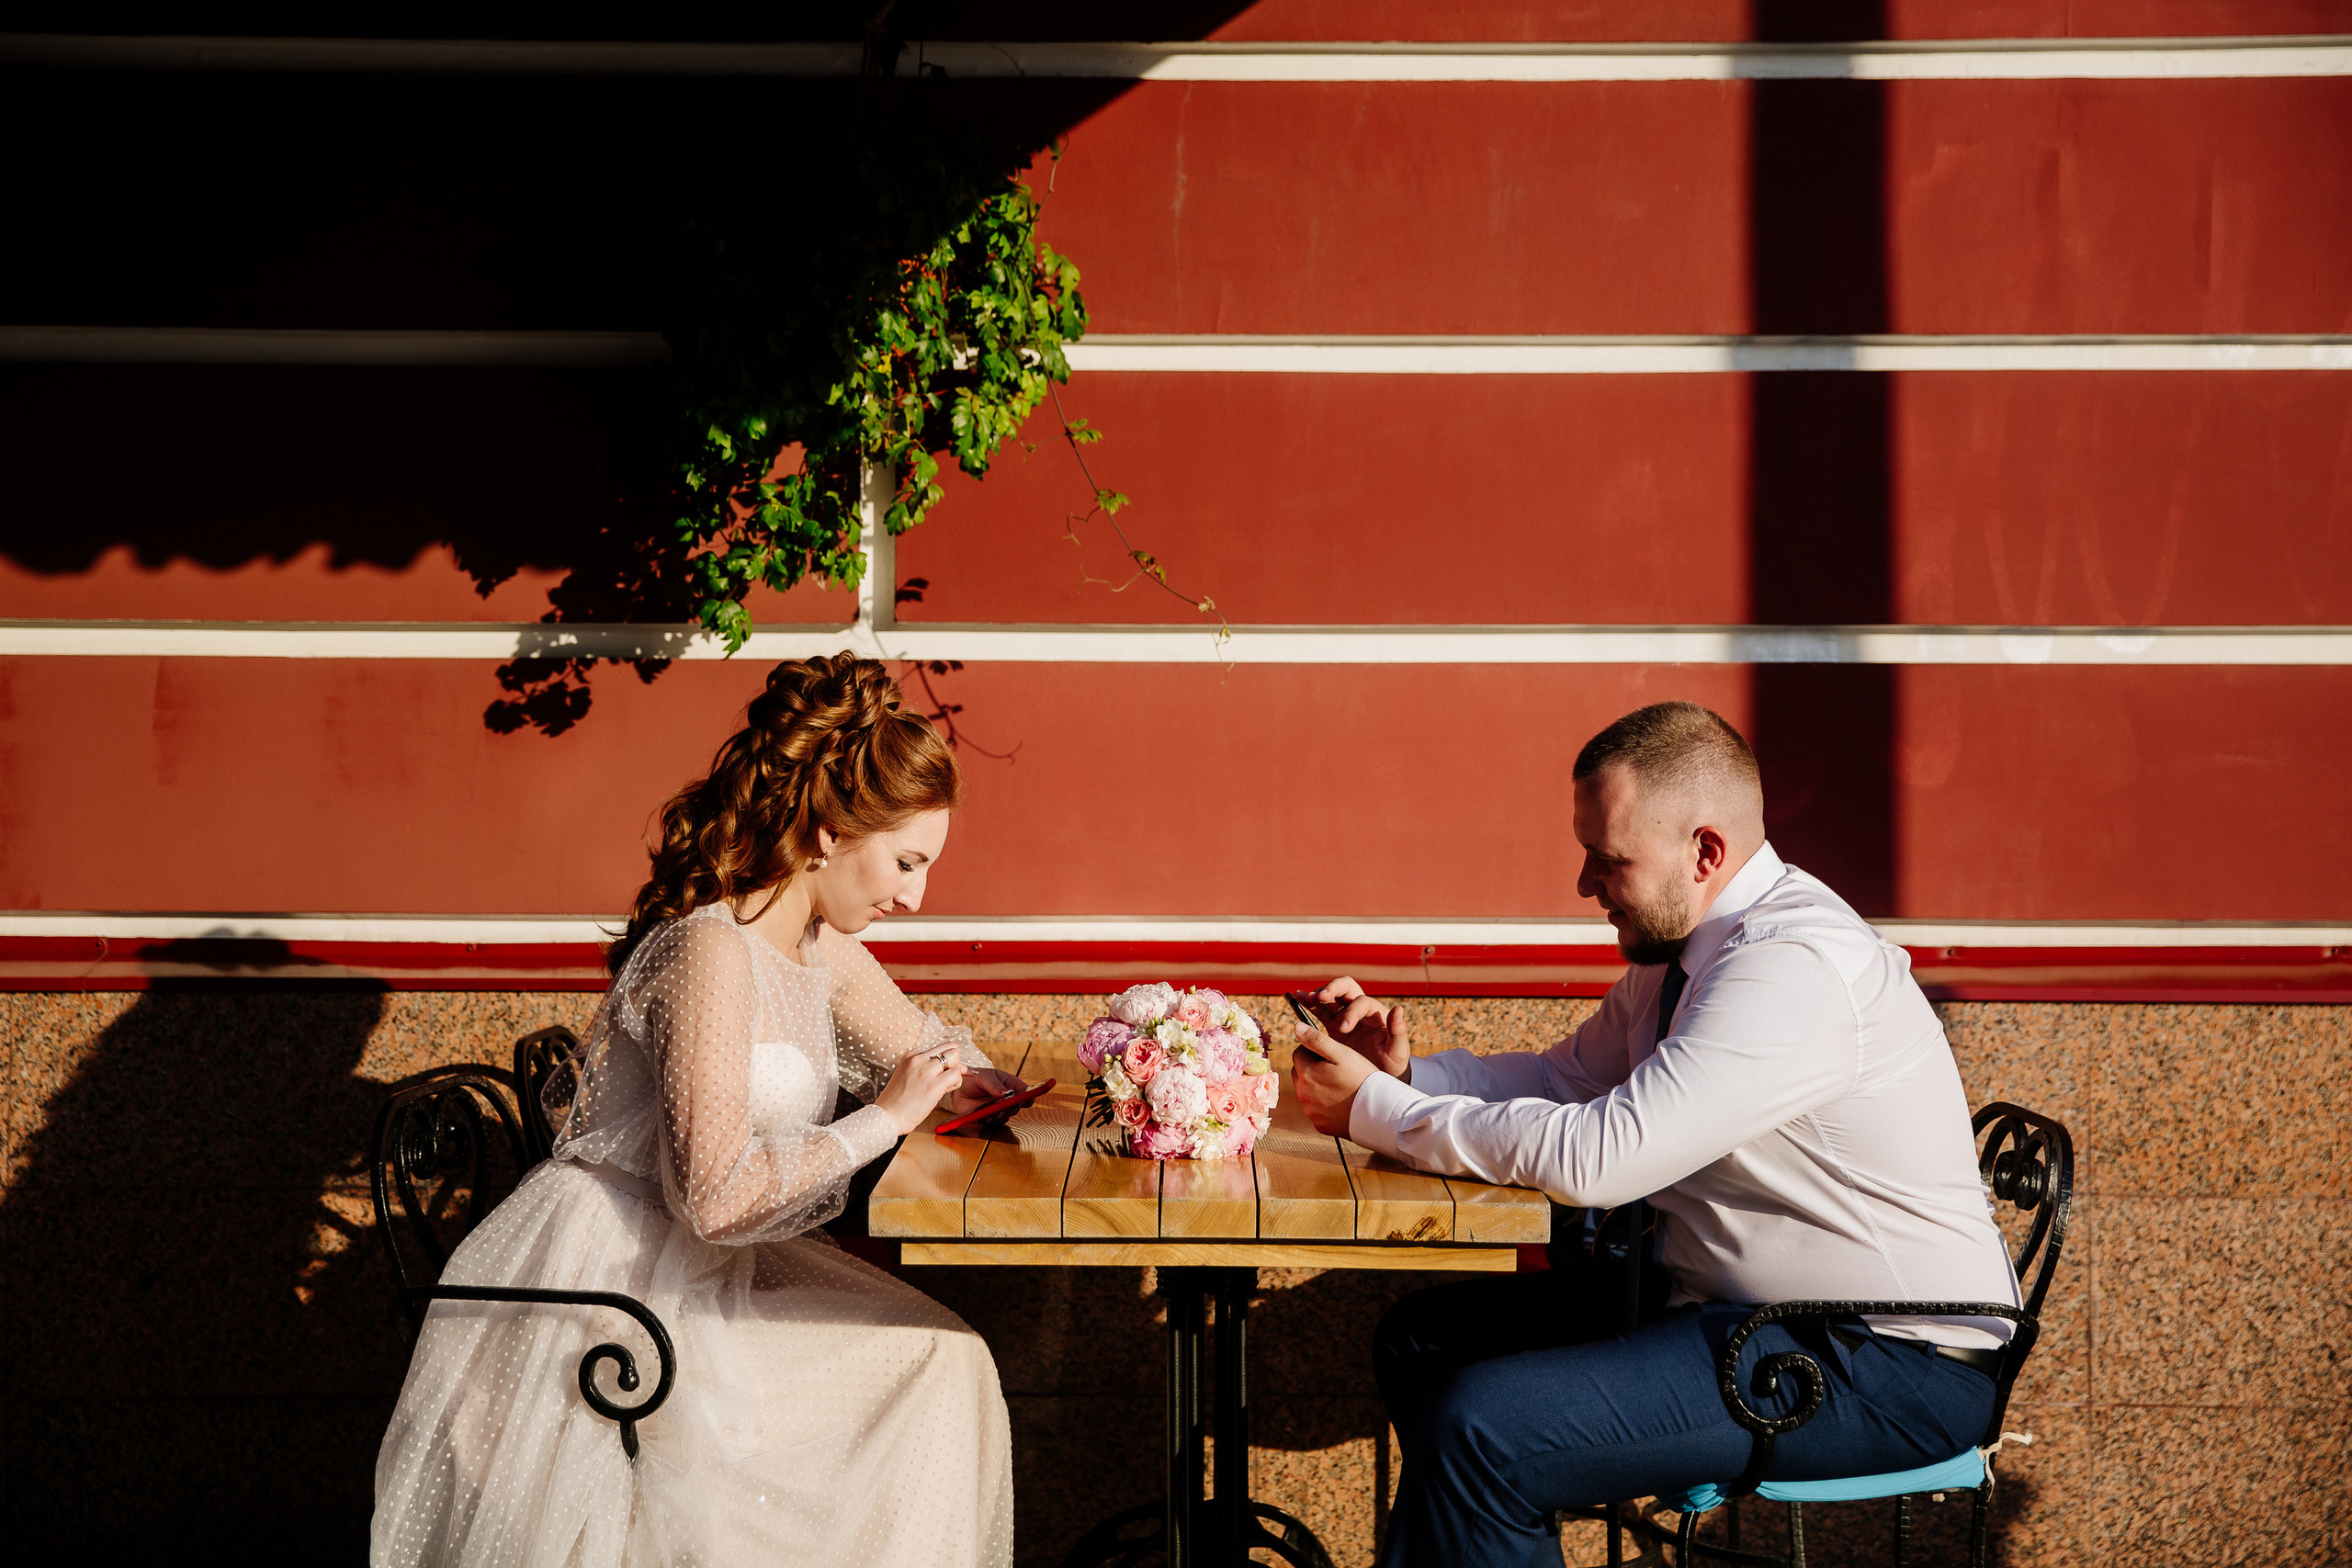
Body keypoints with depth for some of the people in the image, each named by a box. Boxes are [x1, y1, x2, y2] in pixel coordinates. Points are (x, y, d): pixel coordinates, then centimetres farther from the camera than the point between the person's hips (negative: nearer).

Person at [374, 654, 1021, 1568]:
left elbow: (915, 1045, 24)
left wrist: (962, 1080, 2)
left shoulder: (819, 946, 6)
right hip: (605, 1283, -9)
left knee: (944, 1361, -4)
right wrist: (881, 1121, -21)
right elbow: (718, 1196, -28)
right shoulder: (711, 952, -22)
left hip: (694, 1266, 9)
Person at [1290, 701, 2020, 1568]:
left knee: (1481, 1425, -23)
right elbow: (1566, 1080, 16)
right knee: (1424, 1336, 10)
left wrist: (1374, 1108, -18)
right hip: (1738, 1305, 10)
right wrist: (1406, 1071, -2)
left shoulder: (1794, 967, -24)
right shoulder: (1688, 946, 8)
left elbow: (1596, 1157, -28)